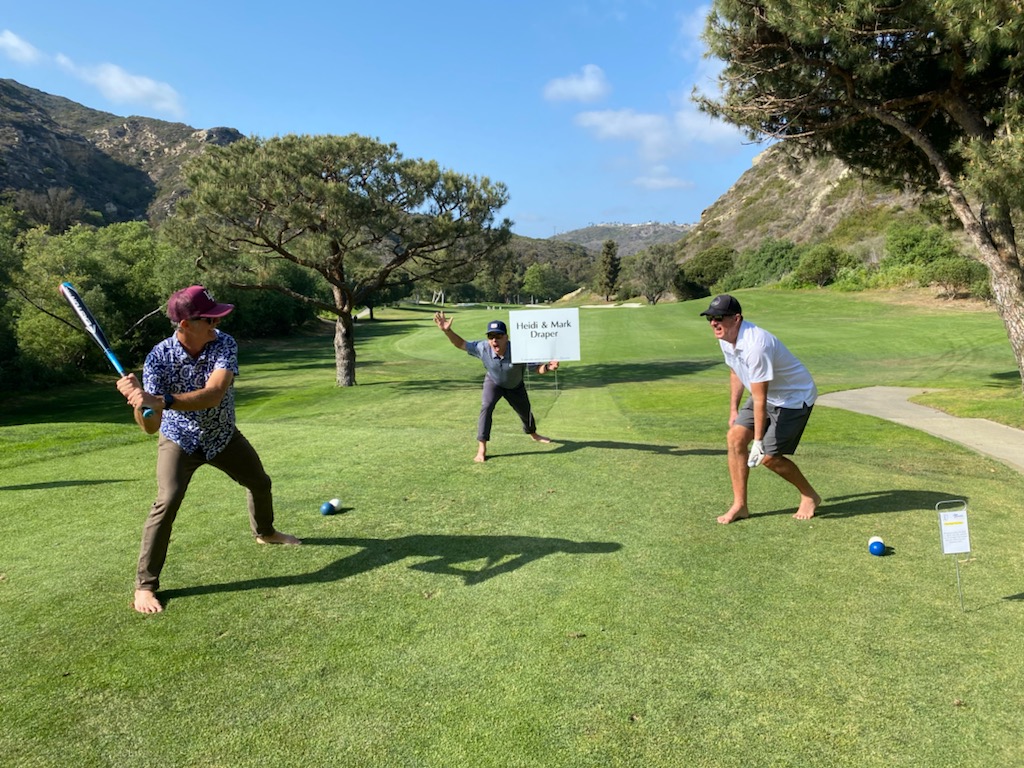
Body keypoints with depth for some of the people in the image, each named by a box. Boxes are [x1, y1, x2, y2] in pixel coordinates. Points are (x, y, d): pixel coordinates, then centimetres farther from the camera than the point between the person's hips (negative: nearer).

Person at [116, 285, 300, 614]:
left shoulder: (224, 344, -26)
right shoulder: (159, 357, -28)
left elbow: (213, 395, -42)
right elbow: (150, 426, -32)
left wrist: (162, 401, -54)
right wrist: (139, 401, -54)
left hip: (223, 436, 3)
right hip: (179, 439, -3)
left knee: (260, 483, 18)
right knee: (166, 503, -21)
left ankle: (265, 532, 49)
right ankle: (145, 585, -4)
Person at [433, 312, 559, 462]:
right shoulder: (483, 348, -34)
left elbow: (537, 368, -31)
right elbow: (461, 343, -24)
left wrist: (547, 367, -54)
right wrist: (447, 331, -41)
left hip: (515, 386, 0)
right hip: (493, 382, 0)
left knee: (526, 413, 18)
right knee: (486, 407, -25)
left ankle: (533, 434, 54)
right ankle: (481, 449, -20)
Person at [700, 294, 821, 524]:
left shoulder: (755, 345, -35)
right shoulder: (725, 338, -6)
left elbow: (760, 399, -30)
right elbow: (736, 373, 13)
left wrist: (758, 441, -25)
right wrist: (733, 410, 13)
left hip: (794, 398, -8)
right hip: (766, 395, 8)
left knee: (769, 456, -10)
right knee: (735, 437, -7)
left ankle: (810, 497, 17)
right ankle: (740, 505, 2)